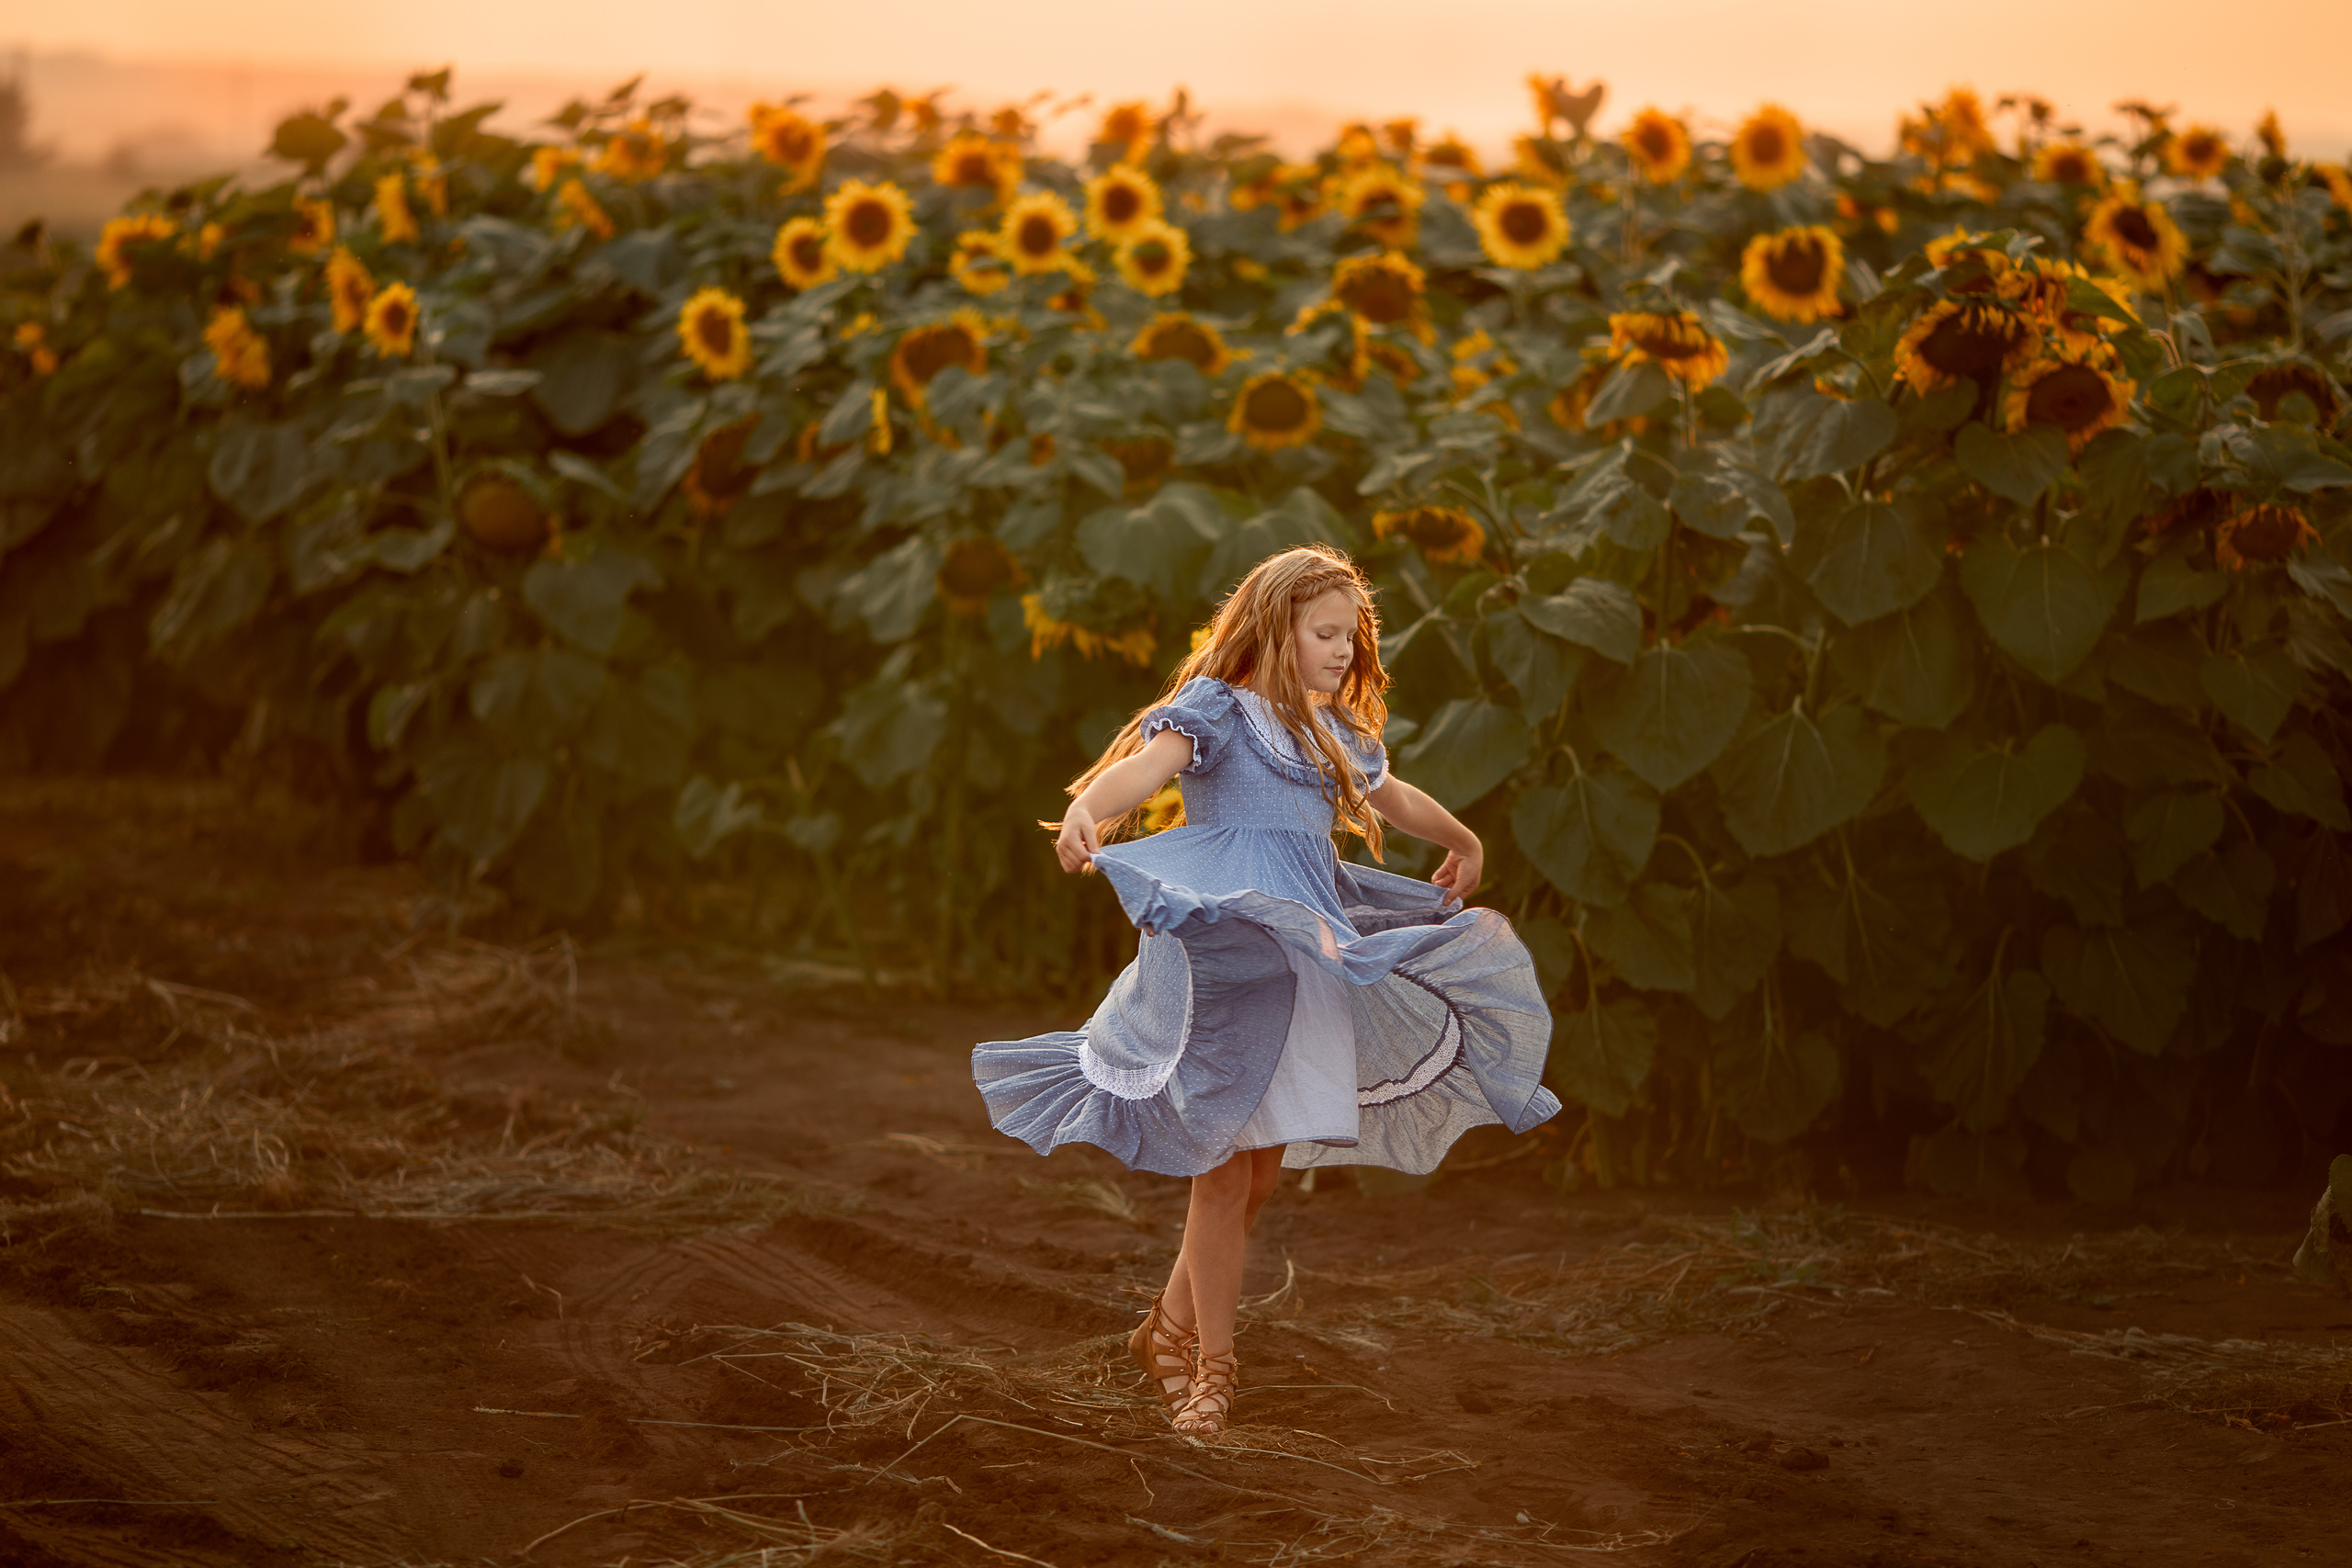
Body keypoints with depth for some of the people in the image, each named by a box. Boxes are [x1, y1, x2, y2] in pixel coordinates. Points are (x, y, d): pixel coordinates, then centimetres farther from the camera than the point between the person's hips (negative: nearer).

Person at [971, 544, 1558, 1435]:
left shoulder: (1334, 732, 20)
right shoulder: (1219, 708, -3)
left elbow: (1394, 799, 41)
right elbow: (1145, 764, -23)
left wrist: (1463, 843, 58)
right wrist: (1086, 813, -44)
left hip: (1306, 951, 8)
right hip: (1225, 947, -8)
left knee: (1264, 1165, 6)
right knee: (1226, 1165, -8)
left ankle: (1171, 1329, 19)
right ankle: (1213, 1364, 0)